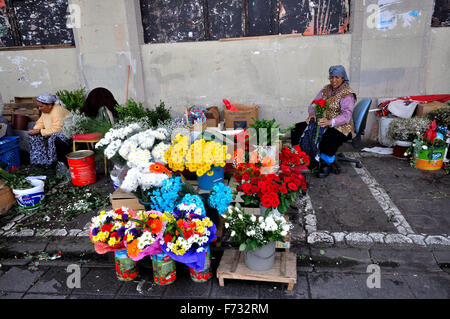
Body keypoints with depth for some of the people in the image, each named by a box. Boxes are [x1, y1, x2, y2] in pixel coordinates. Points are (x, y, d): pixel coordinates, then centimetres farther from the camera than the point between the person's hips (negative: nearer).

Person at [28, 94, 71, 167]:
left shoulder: (58, 111, -23)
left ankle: (66, 163, -19)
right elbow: (40, 123, 15)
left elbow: (57, 129, -31)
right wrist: (35, 130, -7)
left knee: (54, 138, -36)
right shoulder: (45, 111, 4)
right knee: (35, 136, -2)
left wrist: (39, 131, -25)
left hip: (68, 134, -9)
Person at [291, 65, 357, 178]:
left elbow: (346, 115, -22)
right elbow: (314, 104, 11)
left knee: (328, 140, -40)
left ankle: (327, 164, -10)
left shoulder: (347, 94, -10)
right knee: (297, 130, -11)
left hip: (340, 126, -7)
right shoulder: (326, 89, 11)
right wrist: (312, 114, -13)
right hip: (322, 122, 7)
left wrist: (330, 122, -39)